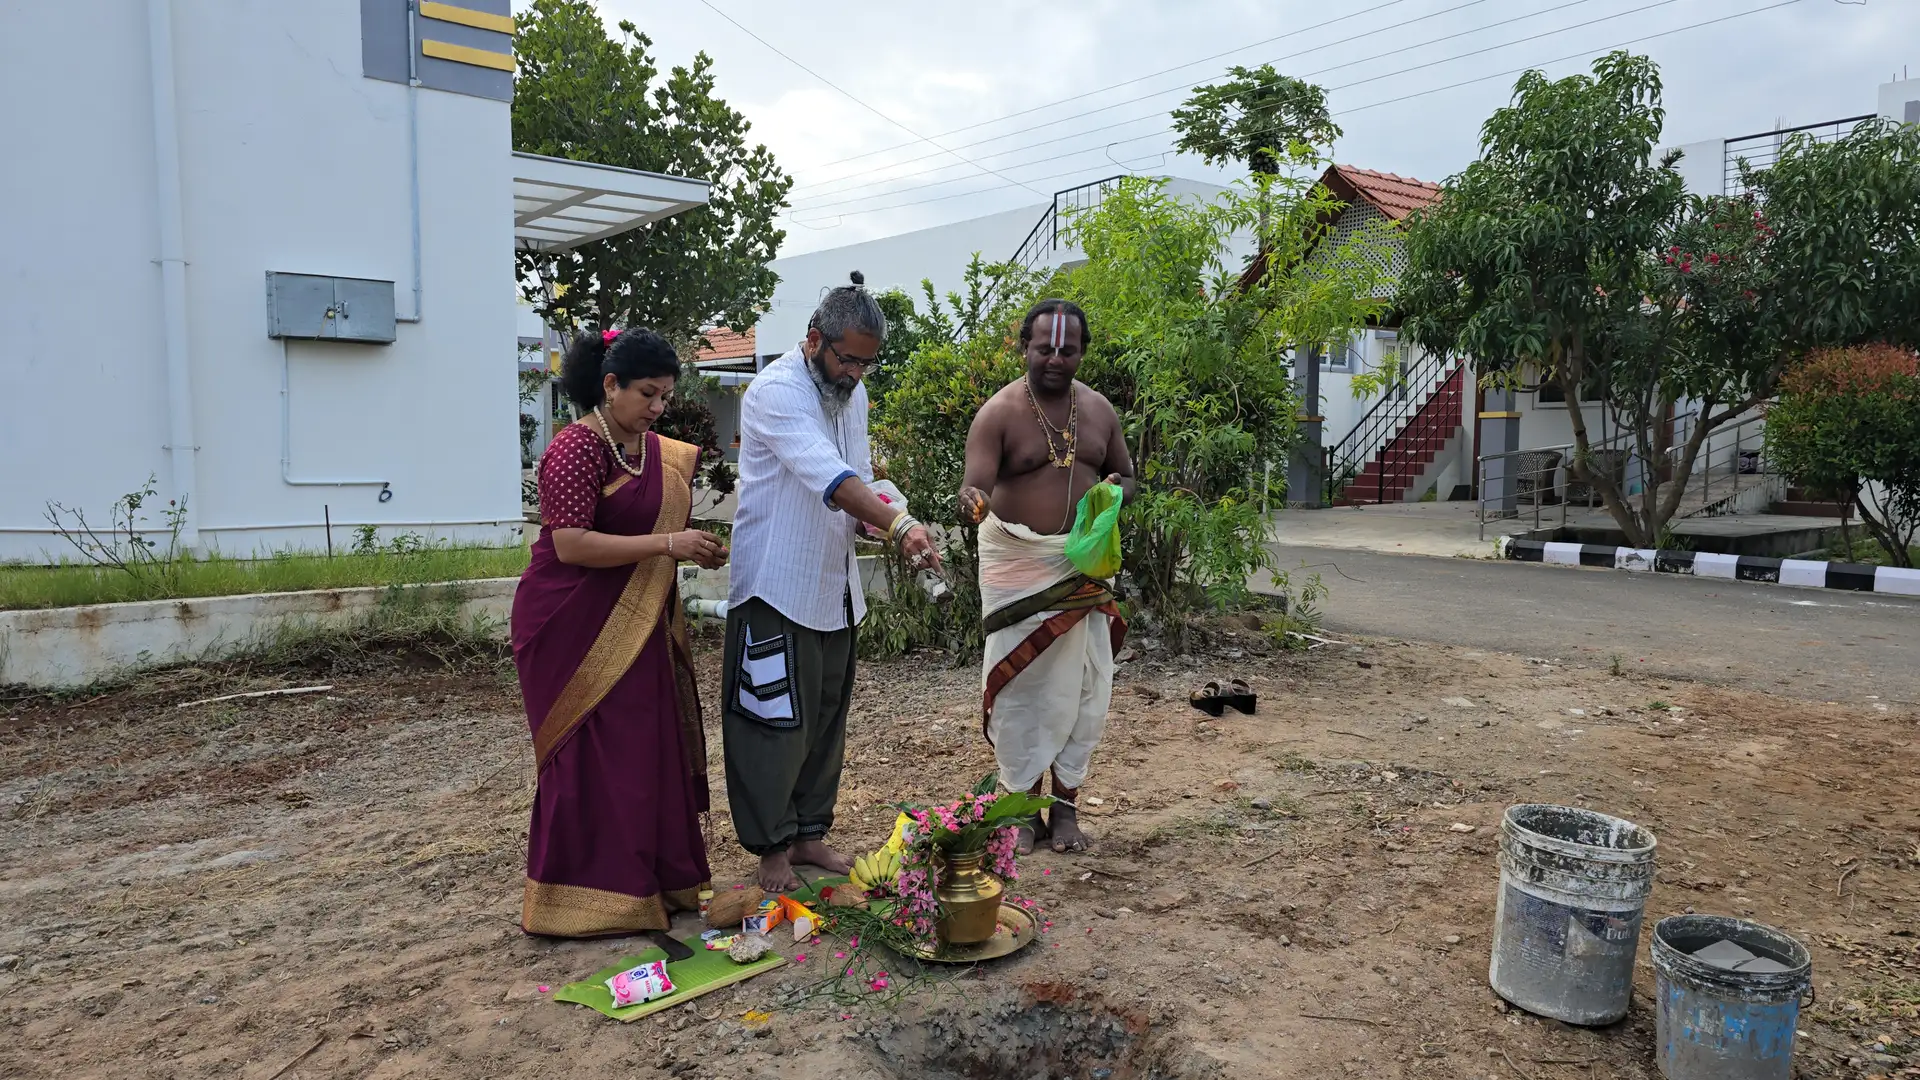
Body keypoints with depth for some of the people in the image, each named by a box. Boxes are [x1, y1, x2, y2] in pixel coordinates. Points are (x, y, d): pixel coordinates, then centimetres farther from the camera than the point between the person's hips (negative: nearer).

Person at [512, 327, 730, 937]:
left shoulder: (658, 452, 10)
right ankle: (583, 899, 10)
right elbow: (570, 545, -22)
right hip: (576, 629, -8)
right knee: (591, 758, -2)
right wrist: (667, 544, -25)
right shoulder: (577, 449, -15)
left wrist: (698, 550, 2)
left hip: (635, 628, 8)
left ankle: (650, 880, 23)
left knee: (646, 751, 11)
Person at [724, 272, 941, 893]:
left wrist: (896, 536, -6)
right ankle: (771, 849, 13)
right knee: (775, 719, -2)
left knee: (826, 717, 15)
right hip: (776, 585, -8)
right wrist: (901, 522, -43)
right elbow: (828, 477, -32)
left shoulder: (852, 393, 9)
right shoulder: (775, 392, -18)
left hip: (833, 585, 8)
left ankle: (809, 833, 28)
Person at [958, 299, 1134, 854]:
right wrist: (974, 503, -42)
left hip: (1082, 564, 4)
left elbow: (1125, 476, 18)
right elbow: (974, 487, -18)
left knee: (1081, 685, 6)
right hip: (1016, 563, -4)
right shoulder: (999, 413, -8)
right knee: (1020, 684, 1)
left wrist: (1114, 493, -6)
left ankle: (1065, 805, 20)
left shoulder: (1099, 409, 7)